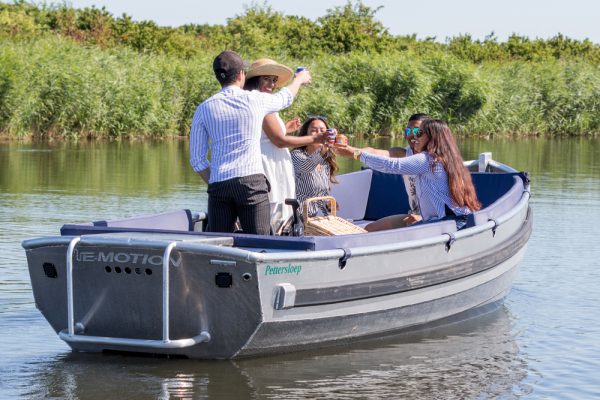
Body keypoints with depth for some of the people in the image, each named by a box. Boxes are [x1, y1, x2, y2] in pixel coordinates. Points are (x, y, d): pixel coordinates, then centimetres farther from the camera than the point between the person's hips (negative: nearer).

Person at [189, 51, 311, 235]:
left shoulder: (204, 109, 8)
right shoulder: (255, 100, 4)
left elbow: (197, 160, 8)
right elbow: (284, 98, 27)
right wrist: (299, 79, 47)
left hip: (218, 185, 2)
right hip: (252, 182, -2)